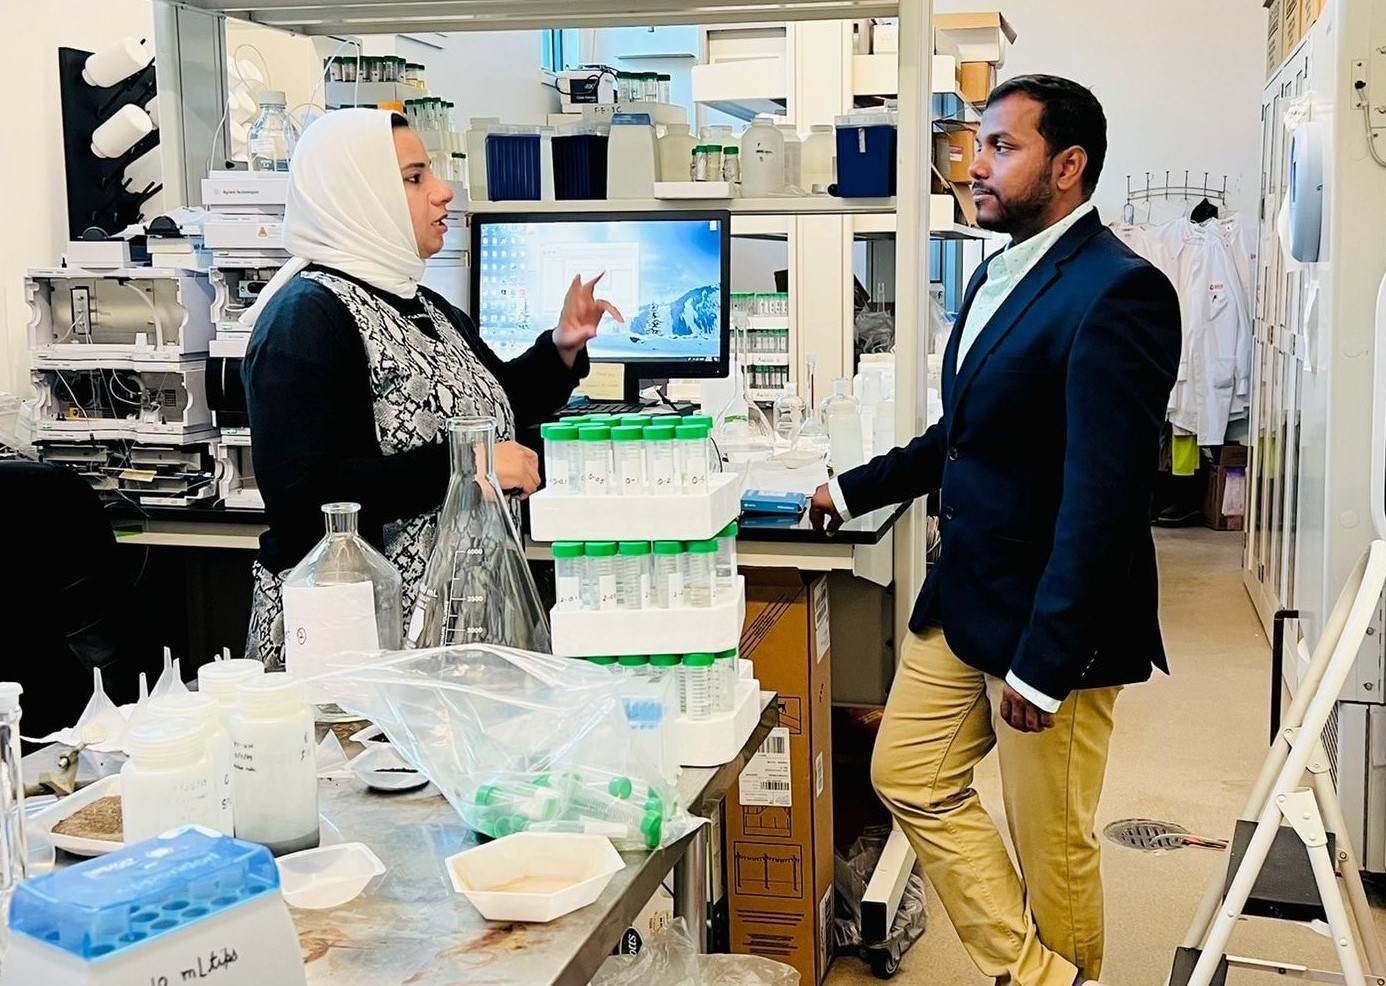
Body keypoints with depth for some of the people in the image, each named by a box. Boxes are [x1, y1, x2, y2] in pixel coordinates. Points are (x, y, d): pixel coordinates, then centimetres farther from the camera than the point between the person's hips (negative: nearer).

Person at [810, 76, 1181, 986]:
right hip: (962, 599, 9)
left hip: (1050, 621, -9)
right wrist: (853, 491, 23)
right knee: (909, 777, 14)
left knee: (1052, 840, 6)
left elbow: (1103, 494, -24)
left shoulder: (1117, 292, -20)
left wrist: (1044, 662, -24)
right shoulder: (1000, 278, 10)